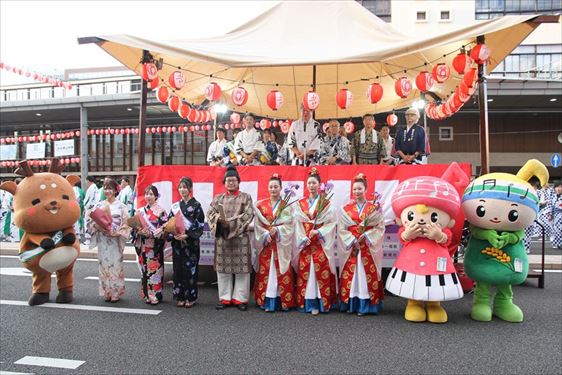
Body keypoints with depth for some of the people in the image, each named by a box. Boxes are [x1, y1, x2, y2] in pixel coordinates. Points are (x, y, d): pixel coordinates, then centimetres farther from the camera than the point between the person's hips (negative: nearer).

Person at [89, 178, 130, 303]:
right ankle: (106, 292, 16)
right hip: (103, 240, 3)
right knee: (104, 265, 5)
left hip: (115, 240, -3)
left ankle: (116, 293, 11)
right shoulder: (99, 205, 7)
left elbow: (126, 224, -4)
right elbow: (93, 222, 7)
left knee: (116, 265, -1)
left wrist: (116, 232, -16)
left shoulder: (121, 206, -2)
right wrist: (98, 226, -13)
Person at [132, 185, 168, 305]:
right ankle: (146, 294, 17)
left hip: (155, 245, -4)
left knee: (154, 268, -3)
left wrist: (152, 233, -20)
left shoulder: (161, 211, -3)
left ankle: (155, 295, 5)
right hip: (143, 245, 4)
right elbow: (135, 227, 11)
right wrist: (139, 231, -9)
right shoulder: (140, 211, 11)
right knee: (144, 268, 8)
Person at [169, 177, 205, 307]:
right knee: (178, 269, 5)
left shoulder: (196, 205, -3)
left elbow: (199, 225, -7)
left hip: (191, 242, -4)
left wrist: (187, 235, -17)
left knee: (190, 269, -1)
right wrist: (174, 234, -8)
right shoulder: (175, 206, 10)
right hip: (177, 242, 4)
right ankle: (180, 297, 15)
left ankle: (190, 297, 10)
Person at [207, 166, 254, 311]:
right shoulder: (218, 198, 14)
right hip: (222, 237, 3)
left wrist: (231, 222, -18)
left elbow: (248, 215, -7)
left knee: (241, 268, -1)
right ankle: (224, 298, 15)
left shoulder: (246, 197, 6)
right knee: (222, 268, 5)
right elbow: (210, 213, 3)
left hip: (240, 237, -2)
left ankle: (240, 298, 8)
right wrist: (219, 219, -19)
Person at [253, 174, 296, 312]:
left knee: (282, 272, -2)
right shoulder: (260, 205, 8)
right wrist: (266, 234, -12)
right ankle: (267, 301, 7)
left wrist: (277, 230, -18)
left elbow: (289, 225, -3)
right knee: (265, 272, 1)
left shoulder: (286, 205, 5)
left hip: (281, 244, -1)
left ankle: (283, 301, 5)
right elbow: (257, 224, 3)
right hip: (265, 242, 1)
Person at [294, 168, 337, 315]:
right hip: (305, 242, 3)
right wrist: (303, 239, -9)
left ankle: (318, 303, -1)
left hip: (321, 242, -3)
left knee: (321, 272, -6)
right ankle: (306, 303, 8)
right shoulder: (300, 203, 12)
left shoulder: (326, 203, 4)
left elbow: (331, 222, -4)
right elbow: (298, 223, 5)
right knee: (304, 272, 1)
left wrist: (318, 232, -16)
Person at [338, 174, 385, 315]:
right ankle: (350, 304, 11)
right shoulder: (346, 208, 6)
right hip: (350, 246, 2)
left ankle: (365, 305, 7)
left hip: (368, 247, -1)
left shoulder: (374, 208, 3)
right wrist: (353, 240, -11)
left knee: (368, 274, -2)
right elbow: (341, 229, 1)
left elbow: (380, 227, -3)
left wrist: (366, 236, -14)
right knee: (350, 274, 1)